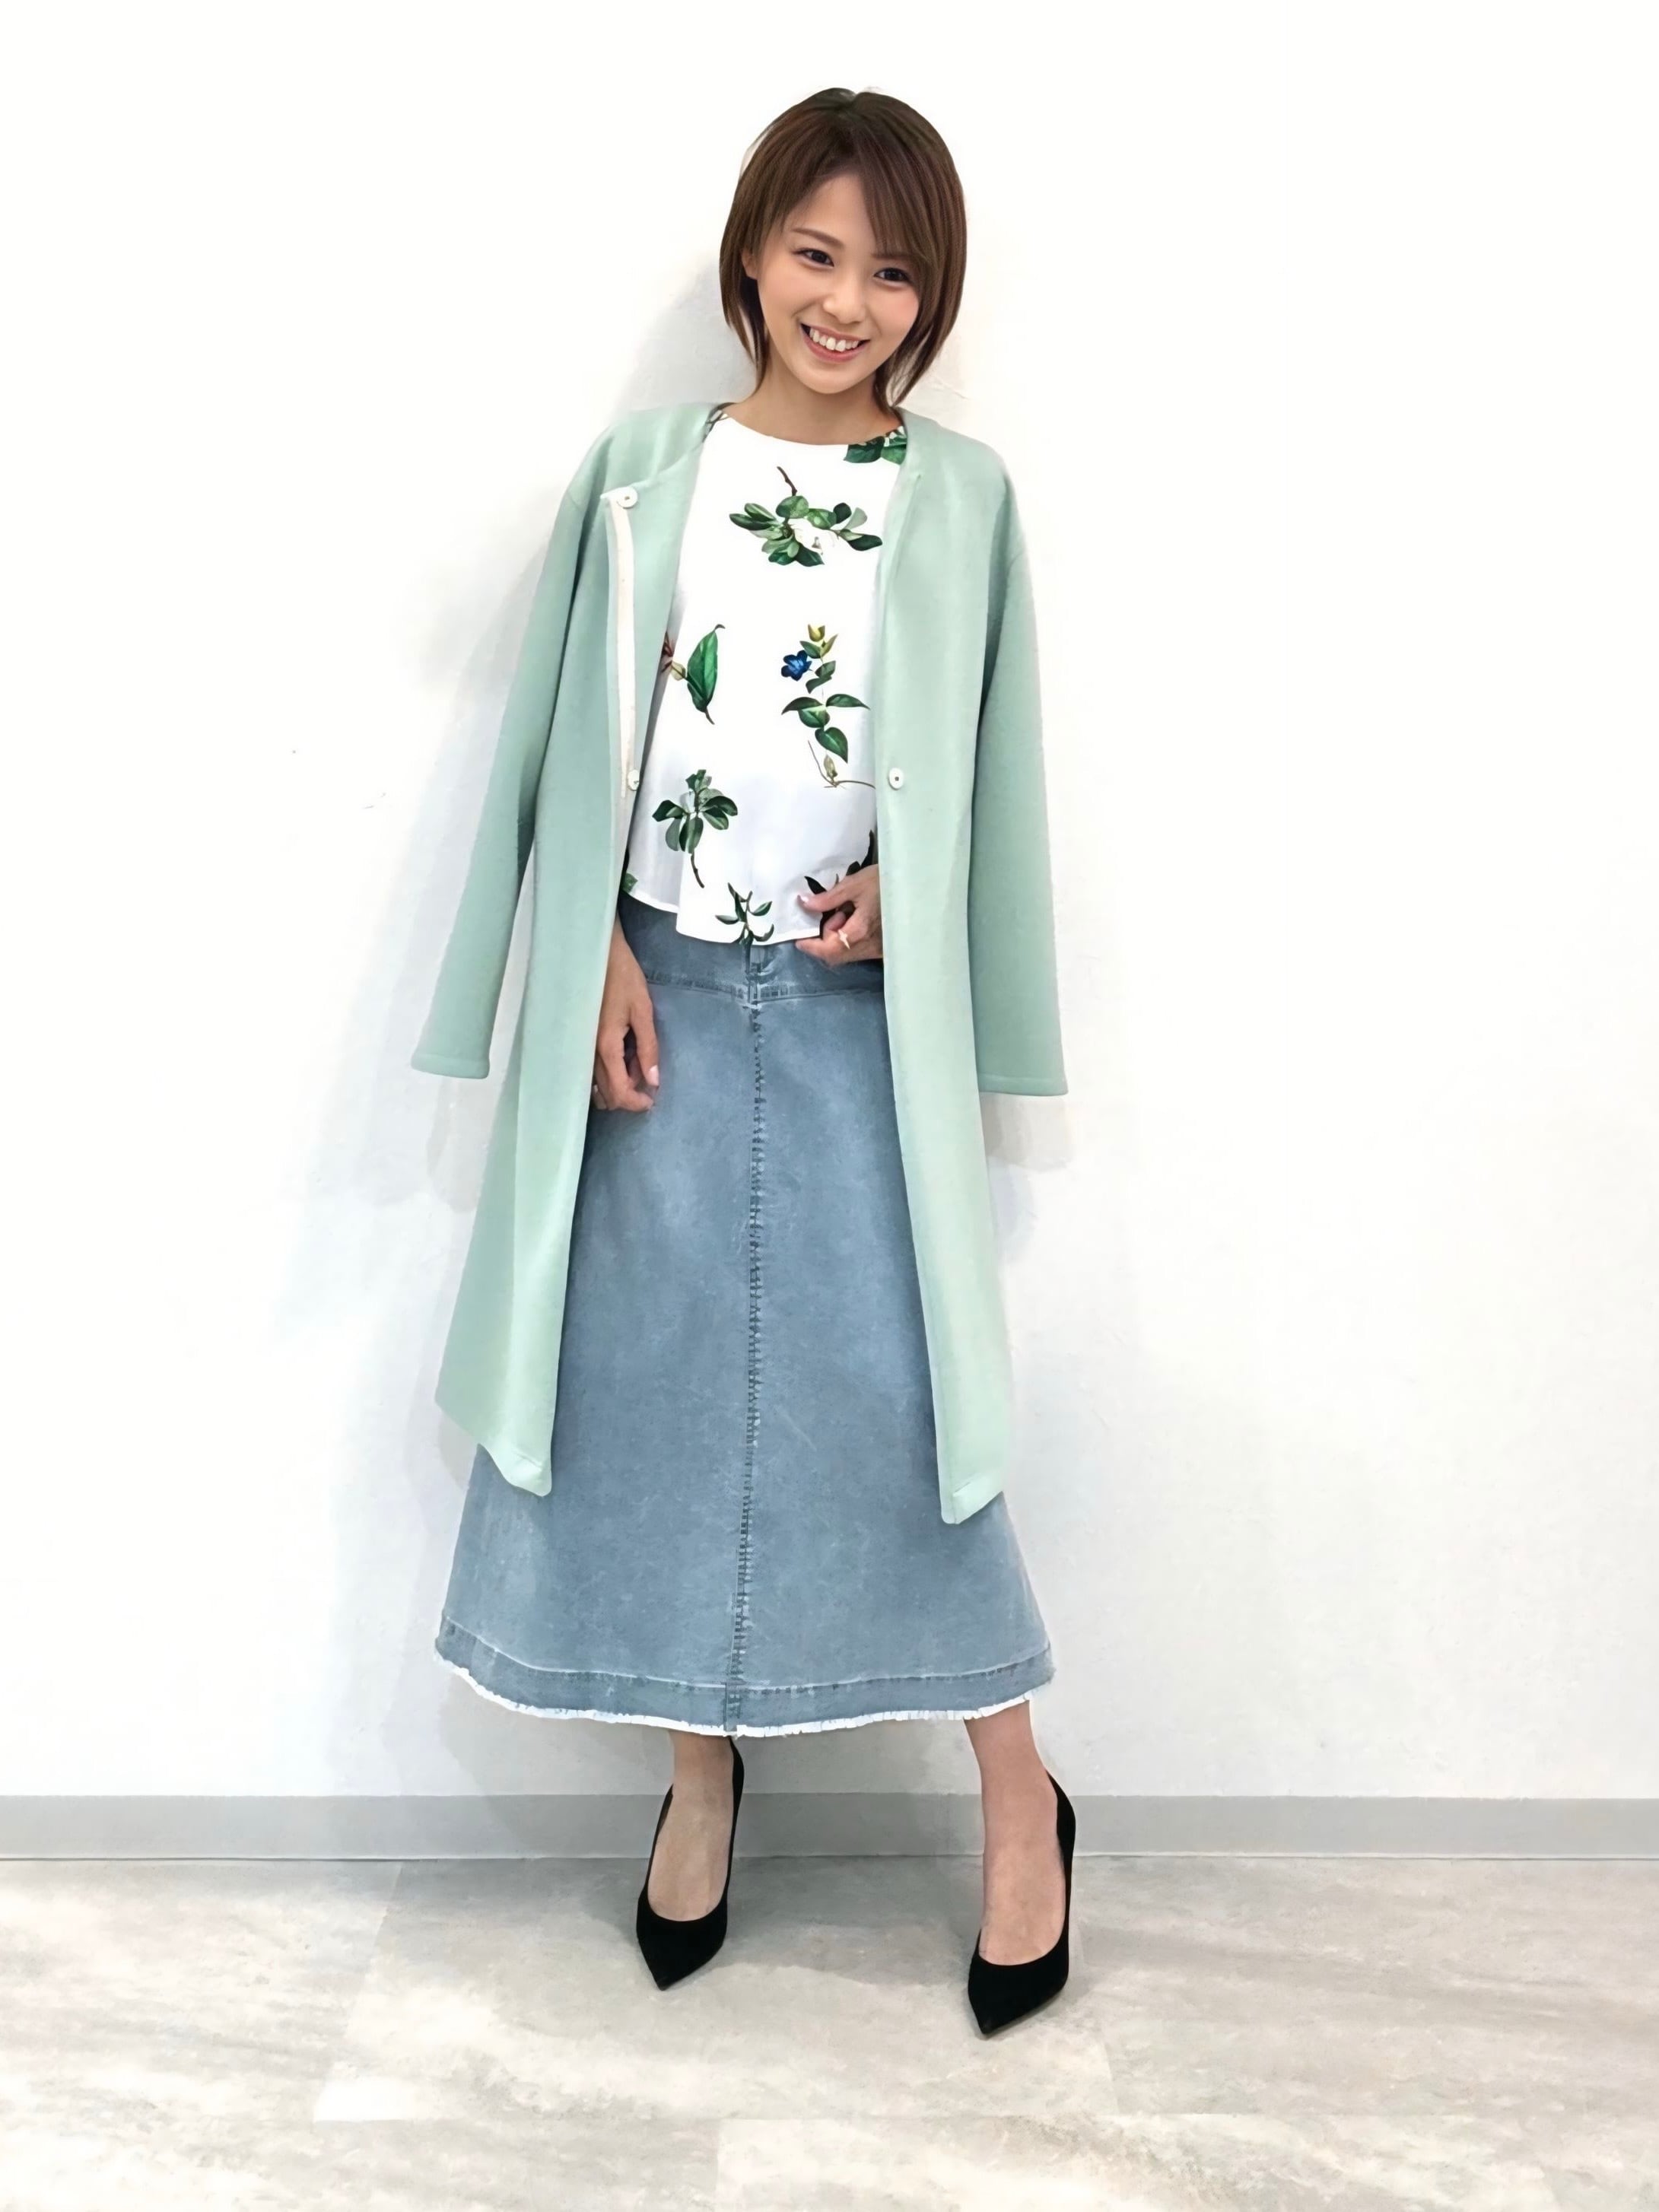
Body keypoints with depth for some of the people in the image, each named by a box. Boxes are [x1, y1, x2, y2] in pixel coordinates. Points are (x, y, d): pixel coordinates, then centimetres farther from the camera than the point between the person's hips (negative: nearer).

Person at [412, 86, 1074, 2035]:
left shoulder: (962, 497, 4)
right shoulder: (642, 471, 5)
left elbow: (987, 774, 8)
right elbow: (578, 741, 4)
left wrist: (899, 891, -9)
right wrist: (603, 955, -5)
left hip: (860, 1009, -1)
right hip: (661, 998, 2)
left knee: (891, 1390, -3)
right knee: (652, 1382, 6)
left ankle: (1017, 1794, 16)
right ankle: (702, 1770, 26)